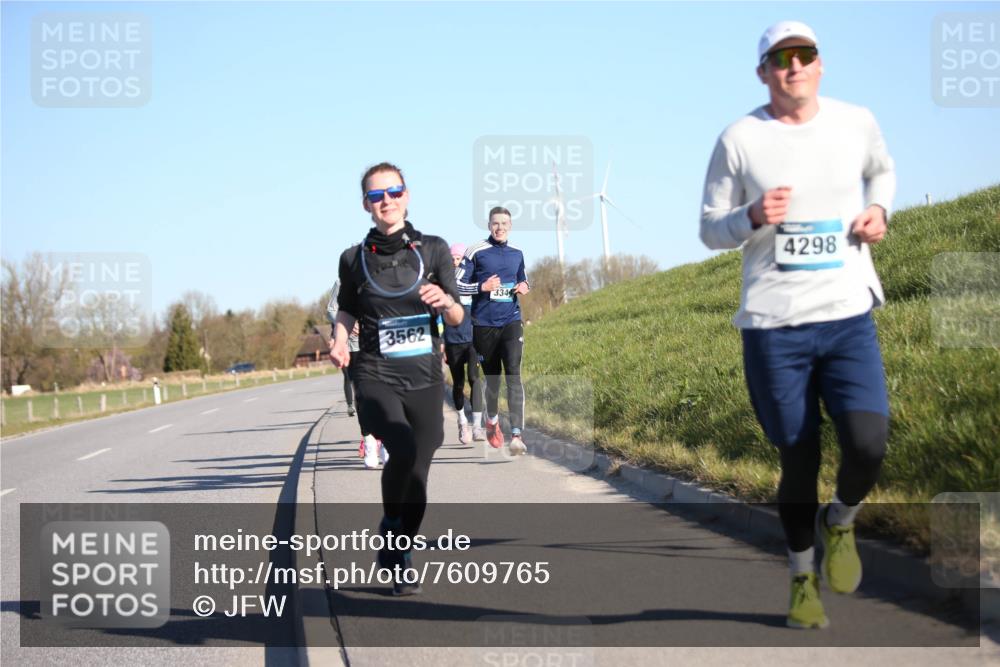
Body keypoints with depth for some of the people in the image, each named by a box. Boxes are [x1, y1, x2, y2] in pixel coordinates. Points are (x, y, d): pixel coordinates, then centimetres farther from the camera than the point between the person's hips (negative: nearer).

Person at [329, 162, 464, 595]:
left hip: (424, 379, 2)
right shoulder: (354, 259, 6)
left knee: (417, 476, 4)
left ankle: (400, 558, 26)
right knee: (403, 448, -28)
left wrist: (445, 302, -18)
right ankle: (390, 525, -2)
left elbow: (458, 319, 5)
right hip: (374, 377, -1)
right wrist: (340, 342, 1)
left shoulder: (433, 249, 4)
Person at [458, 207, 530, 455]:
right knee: (492, 378, 10)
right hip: (484, 324, -1)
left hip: (511, 321, 1)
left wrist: (523, 287, 3)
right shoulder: (476, 252, -3)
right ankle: (492, 420, 40)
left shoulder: (517, 253, 10)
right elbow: (458, 285, -3)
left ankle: (516, 435, -21)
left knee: (514, 375, -14)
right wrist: (483, 287, -18)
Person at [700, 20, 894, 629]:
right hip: (773, 326, -1)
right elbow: (711, 229, 5)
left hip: (849, 316, 1)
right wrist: (753, 217, -16)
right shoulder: (740, 140, -2)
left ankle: (841, 521, 17)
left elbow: (883, 170, 27)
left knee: (868, 444, -16)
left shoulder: (856, 122, 5)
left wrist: (878, 209, 6)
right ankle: (803, 575, 26)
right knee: (798, 459, 3)